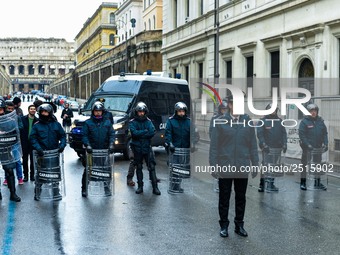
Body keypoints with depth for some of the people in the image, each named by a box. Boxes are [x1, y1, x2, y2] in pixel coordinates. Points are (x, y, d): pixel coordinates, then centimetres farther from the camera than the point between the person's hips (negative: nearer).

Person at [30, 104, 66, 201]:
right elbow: (33, 138, -3)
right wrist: (38, 148, -18)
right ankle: (37, 192, 16)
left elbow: (63, 135, 6)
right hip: (41, 153, -1)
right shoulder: (37, 125, 1)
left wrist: (62, 144, -12)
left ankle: (56, 192, 23)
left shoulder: (56, 124, 5)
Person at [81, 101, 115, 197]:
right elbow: (84, 135, -3)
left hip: (104, 150, 2)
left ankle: (106, 188, 22)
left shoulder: (107, 122, 7)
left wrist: (111, 144, -12)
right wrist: (87, 145, -18)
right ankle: (84, 189, 10)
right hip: (91, 150, -2)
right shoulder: (88, 123, 1)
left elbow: (111, 134, 3)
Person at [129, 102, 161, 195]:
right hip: (137, 148, 0)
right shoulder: (132, 122, -1)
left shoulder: (148, 121, 4)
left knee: (152, 167, -4)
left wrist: (140, 134, -14)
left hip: (147, 147, 0)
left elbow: (152, 132, -11)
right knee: (139, 167, 9)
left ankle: (155, 187, -3)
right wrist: (146, 131, -11)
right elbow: (134, 133, -18)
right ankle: (140, 186, 18)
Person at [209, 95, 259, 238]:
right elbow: (214, 145, -3)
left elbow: (253, 145, 6)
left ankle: (239, 225, 26)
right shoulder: (221, 122, -3)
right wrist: (213, 165, -8)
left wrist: (255, 164, 3)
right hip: (225, 167, -2)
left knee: (241, 198, 12)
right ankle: (224, 226, 21)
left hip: (243, 167, 2)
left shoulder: (248, 122, 3)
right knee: (224, 198, 8)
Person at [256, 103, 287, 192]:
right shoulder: (263, 121, -4)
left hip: (277, 147, 5)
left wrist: (284, 144, 1)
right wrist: (264, 145, -16)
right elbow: (259, 134, -9)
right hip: (267, 147, -5)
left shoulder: (280, 121, 10)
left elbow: (284, 133, 10)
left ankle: (271, 183, 19)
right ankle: (262, 183, 0)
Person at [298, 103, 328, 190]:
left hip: (318, 148, 5)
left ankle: (317, 183, 25)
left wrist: (325, 143, -2)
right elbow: (301, 135, -12)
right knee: (305, 165, 1)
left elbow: (325, 133, 10)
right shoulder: (304, 121, -8)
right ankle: (303, 182, 10)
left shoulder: (320, 121, 7)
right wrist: (308, 145, -19)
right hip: (307, 148, -5)